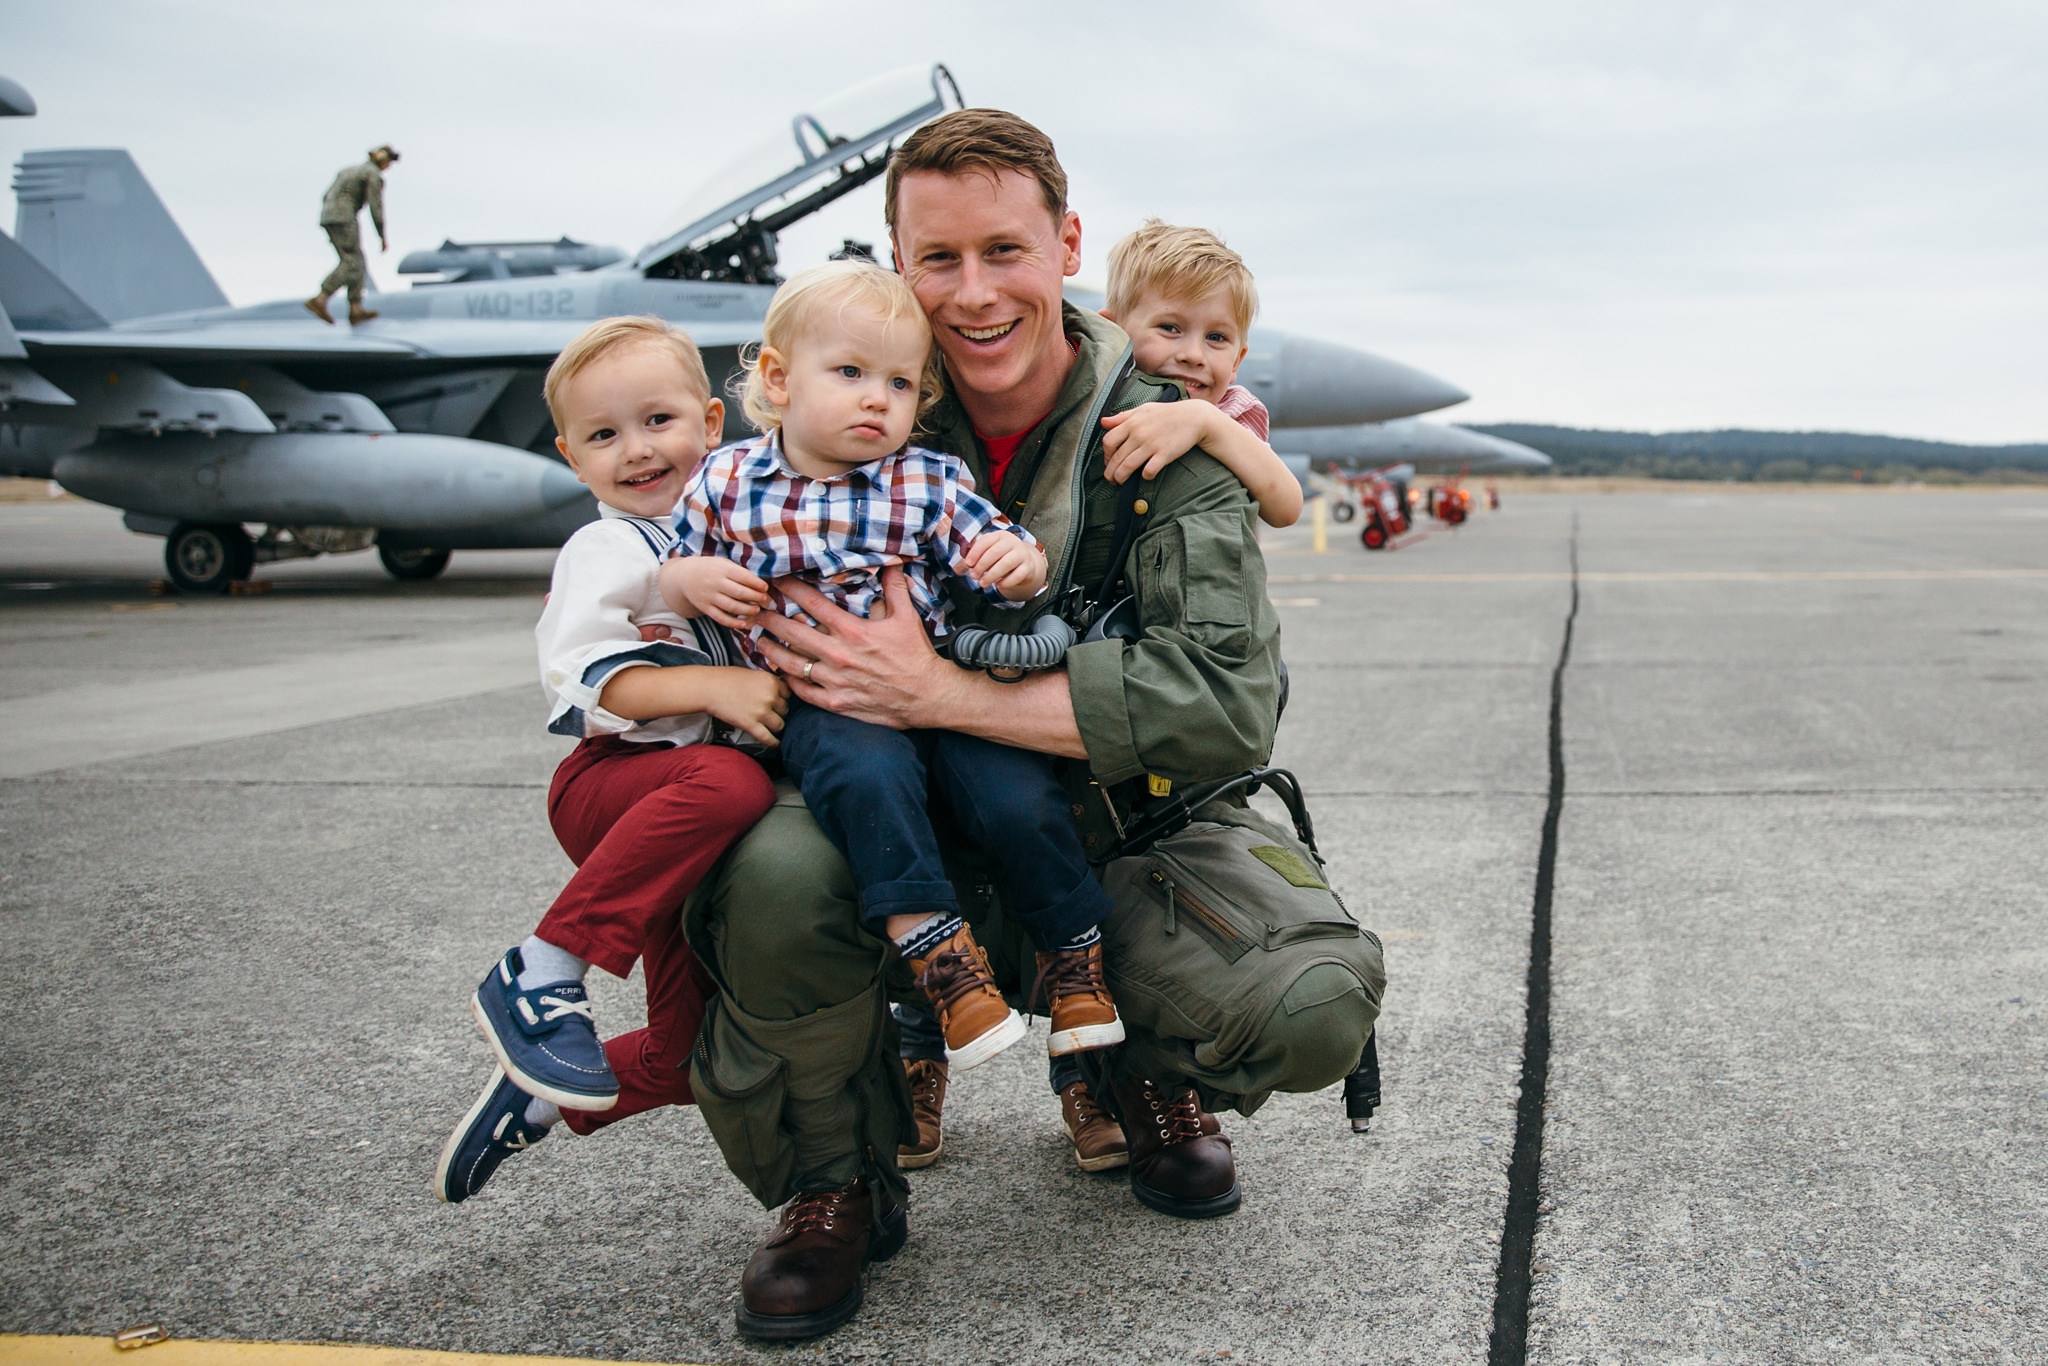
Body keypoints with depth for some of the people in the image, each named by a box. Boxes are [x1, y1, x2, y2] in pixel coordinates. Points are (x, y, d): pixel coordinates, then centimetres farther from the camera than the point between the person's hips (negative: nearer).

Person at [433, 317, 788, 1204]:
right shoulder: (607, 553, -9)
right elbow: (584, 679, -20)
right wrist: (712, 686, -30)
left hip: (696, 784, 7)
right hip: (613, 778, -6)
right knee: (728, 783, -42)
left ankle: (539, 1097, 27)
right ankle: (541, 974, -30)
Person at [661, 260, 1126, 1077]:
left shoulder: (929, 484, 5)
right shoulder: (727, 482, 6)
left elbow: (999, 567, 7)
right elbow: (669, 570, 16)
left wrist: (1021, 562, -17)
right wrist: (689, 580, -7)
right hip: (816, 704, -1)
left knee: (1019, 796, -19)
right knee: (868, 772, -35)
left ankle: (1073, 949, 4)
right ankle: (936, 950, -29)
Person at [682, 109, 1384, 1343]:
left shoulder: (1164, 432, -11)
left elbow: (1229, 707, -23)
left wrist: (938, 691, -26)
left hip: (1127, 835, -1)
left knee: (1317, 1005, -28)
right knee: (774, 875, -33)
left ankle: (1154, 1078, 13)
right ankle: (837, 1186, 0)